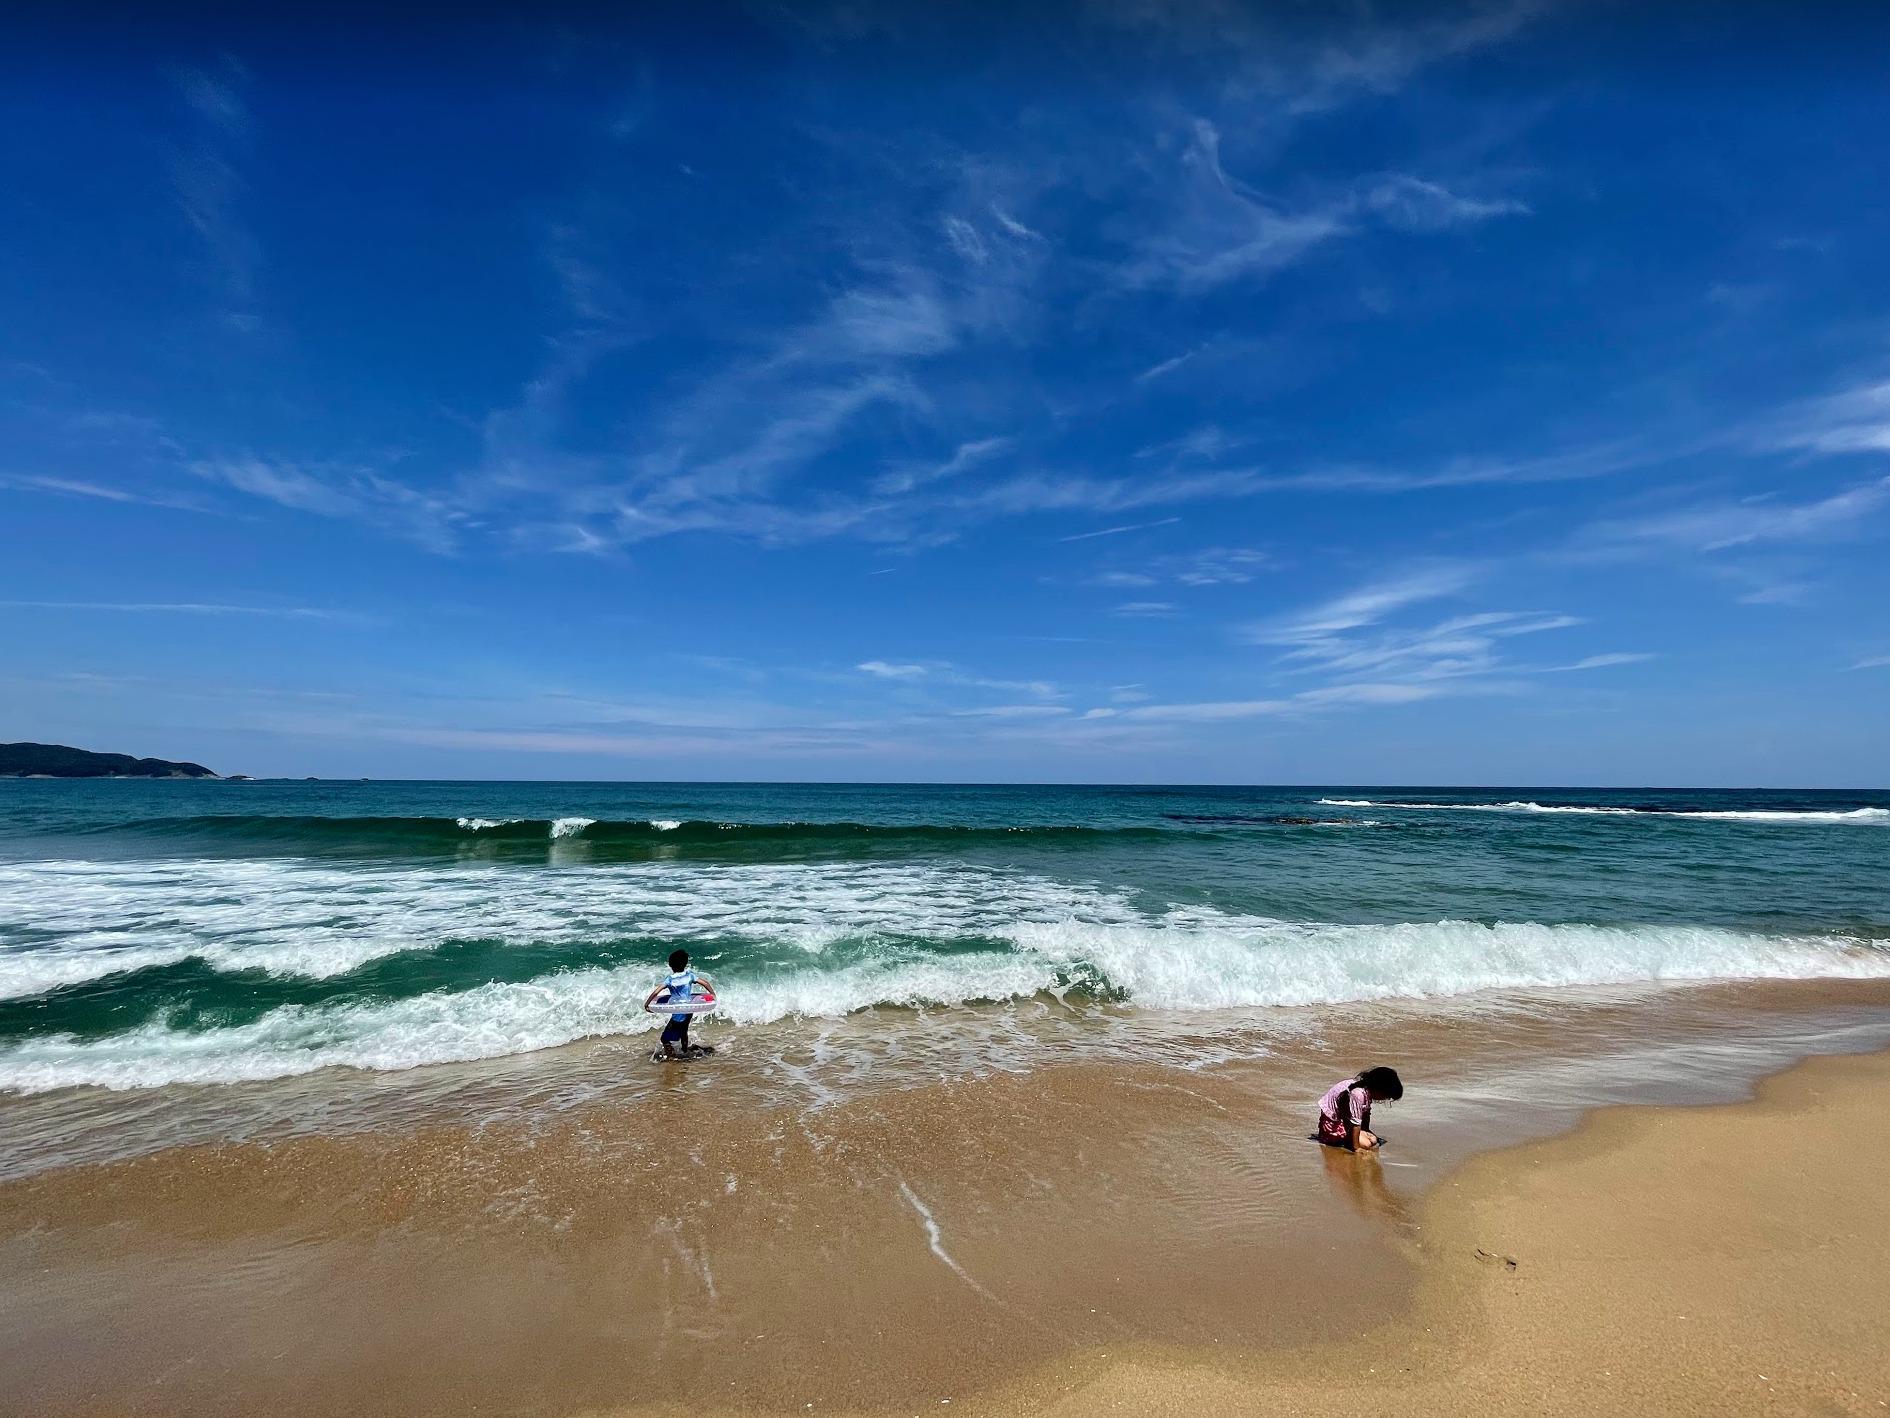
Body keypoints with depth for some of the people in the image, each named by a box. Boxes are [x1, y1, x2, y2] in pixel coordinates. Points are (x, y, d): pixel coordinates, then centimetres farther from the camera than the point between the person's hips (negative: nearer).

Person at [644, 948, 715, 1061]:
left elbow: (655, 992, -17)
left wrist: (646, 1004, -5)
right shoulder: (689, 975, -3)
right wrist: (713, 995, 8)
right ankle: (685, 1051, 45)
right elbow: (705, 983, -3)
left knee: (666, 1039, 0)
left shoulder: (670, 979, -12)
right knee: (683, 1032, 31)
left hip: (678, 1014, -6)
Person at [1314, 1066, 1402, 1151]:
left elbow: (1366, 1113, 8)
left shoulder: (1368, 1089, -7)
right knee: (1366, 1144, -16)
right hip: (1333, 1123, -9)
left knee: (1373, 1140, 0)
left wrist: (1367, 1132, 13)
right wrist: (1356, 1148, -24)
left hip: (1345, 1119, 9)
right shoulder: (1358, 1093, -34)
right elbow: (1355, 1123, -29)